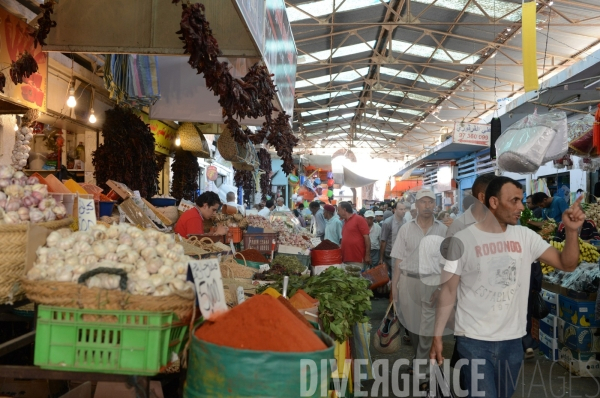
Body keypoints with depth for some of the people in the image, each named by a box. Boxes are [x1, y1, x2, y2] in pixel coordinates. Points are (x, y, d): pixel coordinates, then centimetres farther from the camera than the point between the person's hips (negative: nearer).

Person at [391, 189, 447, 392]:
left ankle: (421, 372, 9)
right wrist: (394, 285, -1)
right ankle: (419, 359, 37)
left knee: (427, 330, 0)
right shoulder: (406, 229, 3)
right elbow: (398, 259, 3)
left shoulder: (443, 230, 0)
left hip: (433, 283, -1)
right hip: (409, 281, 2)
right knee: (412, 324, 14)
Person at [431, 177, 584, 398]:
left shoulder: (525, 236, 2)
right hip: (473, 341, -4)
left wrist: (571, 231, -17)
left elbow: (567, 264, 0)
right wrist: (437, 336, -7)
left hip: (512, 341, 5)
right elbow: (449, 290, -5)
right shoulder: (463, 239, -9)